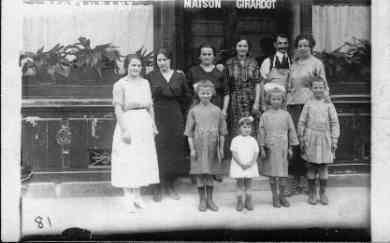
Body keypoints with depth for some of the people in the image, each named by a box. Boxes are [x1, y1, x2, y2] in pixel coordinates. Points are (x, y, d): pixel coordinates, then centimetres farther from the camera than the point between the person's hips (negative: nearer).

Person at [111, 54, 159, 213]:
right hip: (128, 123, -6)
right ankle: (129, 198, 3)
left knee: (143, 160, 10)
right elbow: (118, 109, -11)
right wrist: (124, 130, -17)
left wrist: (153, 125, 10)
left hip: (144, 124, 6)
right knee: (127, 161, -3)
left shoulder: (145, 83, 10)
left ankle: (137, 195, 21)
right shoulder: (120, 85, -7)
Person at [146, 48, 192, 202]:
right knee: (158, 150, -3)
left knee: (174, 150, 5)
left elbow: (188, 96, 15)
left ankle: (170, 185, 18)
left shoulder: (179, 77, 6)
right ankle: (157, 187, 7)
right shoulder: (151, 77, 1)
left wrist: (182, 110, 9)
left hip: (175, 118, 2)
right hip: (157, 117, -2)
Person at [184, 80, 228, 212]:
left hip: (212, 146, 1)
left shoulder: (217, 110, 2)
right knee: (199, 173, 4)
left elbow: (222, 132, 6)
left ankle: (210, 199, 20)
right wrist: (192, 148, -5)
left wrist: (221, 148, 4)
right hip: (198, 145, -1)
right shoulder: (194, 110, -1)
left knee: (210, 173, 8)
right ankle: (202, 200, 17)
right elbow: (189, 132, 0)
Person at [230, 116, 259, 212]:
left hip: (250, 166, 2)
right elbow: (234, 153, -7)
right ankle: (240, 202, 9)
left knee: (248, 184, 6)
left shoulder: (253, 140, 5)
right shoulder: (235, 140, -2)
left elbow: (256, 153, 1)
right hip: (238, 166, -2)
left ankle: (248, 201, 14)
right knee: (240, 184, 3)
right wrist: (241, 164, -16)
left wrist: (251, 163, -13)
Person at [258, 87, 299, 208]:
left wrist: (290, 148, 5)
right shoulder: (265, 115, 1)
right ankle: (275, 197, 19)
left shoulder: (286, 115, 3)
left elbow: (291, 130, 7)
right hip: (270, 148, 0)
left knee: (283, 174, 0)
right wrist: (262, 148, -3)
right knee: (272, 174, 7)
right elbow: (261, 132, 2)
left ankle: (282, 196, 18)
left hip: (282, 148, 0)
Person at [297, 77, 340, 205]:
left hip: (325, 139, 1)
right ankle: (312, 193, 15)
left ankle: (323, 193, 17)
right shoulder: (308, 104, 3)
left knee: (323, 167, 4)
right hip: (311, 139, 0)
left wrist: (334, 140, 1)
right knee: (311, 167, 4)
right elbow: (301, 123, 5)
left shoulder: (329, 105, 5)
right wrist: (302, 140, 2)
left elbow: (334, 123, 6)